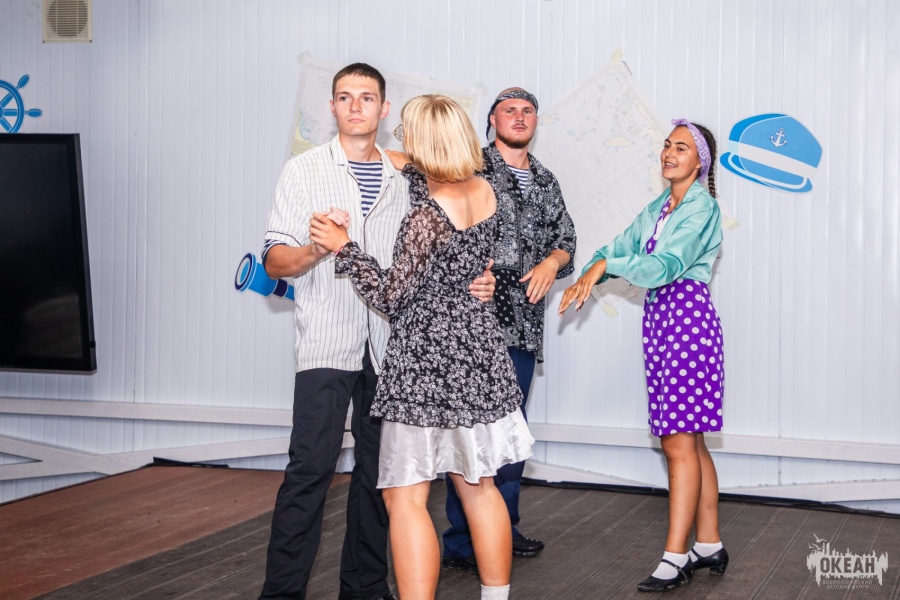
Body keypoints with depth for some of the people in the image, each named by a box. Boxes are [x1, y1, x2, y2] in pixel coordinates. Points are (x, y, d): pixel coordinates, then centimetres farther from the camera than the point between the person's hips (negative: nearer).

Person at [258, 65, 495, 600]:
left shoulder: (402, 180, 14)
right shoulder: (305, 170, 4)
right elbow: (275, 260, -1)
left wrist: (471, 284, 0)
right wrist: (314, 250, -23)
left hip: (388, 344, 4)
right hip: (326, 342, -4)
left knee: (379, 469, 8)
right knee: (311, 466, -10)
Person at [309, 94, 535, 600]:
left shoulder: (428, 216, -18)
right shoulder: (485, 191, 3)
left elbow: (393, 296, -14)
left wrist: (343, 246, -11)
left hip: (427, 359, -8)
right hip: (478, 347, 8)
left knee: (406, 497, -2)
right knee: (479, 487, 18)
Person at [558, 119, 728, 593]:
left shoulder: (701, 208, -8)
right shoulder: (656, 209, 17)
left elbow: (666, 266, -19)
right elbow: (620, 247, 15)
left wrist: (606, 265, -17)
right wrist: (586, 277, -4)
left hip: (689, 319, -8)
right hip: (658, 320, 8)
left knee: (678, 442, -10)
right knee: (689, 441, 10)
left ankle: (675, 558, -7)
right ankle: (709, 545, 18)